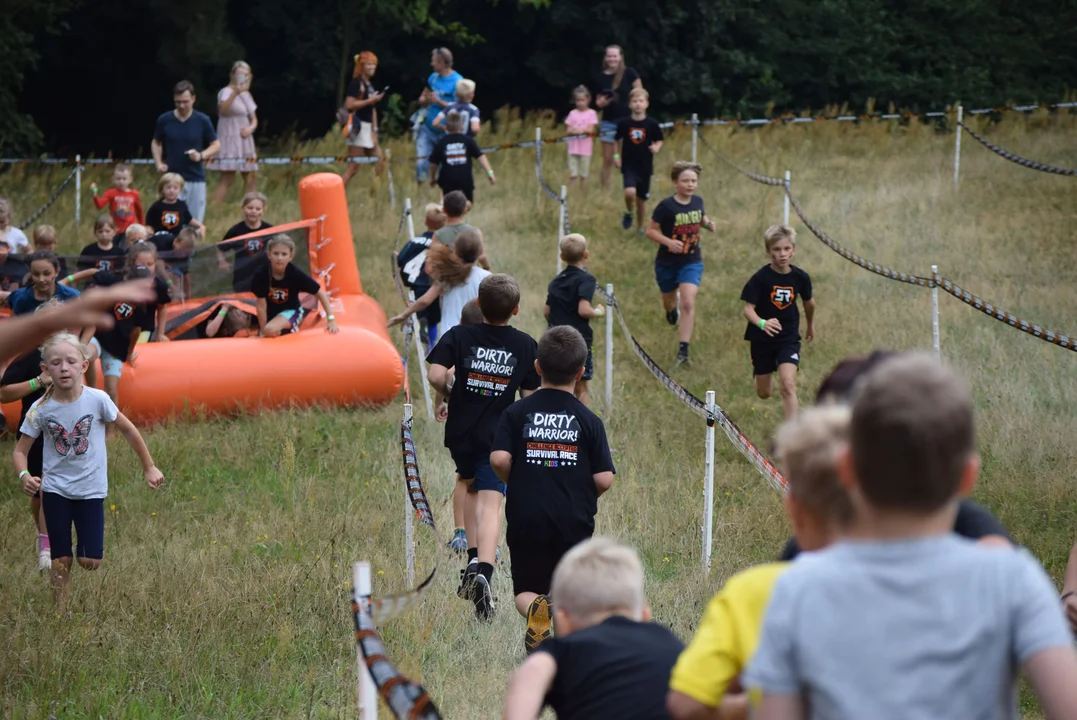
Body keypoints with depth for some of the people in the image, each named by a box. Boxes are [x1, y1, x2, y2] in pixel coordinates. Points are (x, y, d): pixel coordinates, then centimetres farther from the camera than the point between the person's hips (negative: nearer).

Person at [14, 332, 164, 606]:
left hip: (90, 489, 0)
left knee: (91, 562, -5)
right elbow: (20, 451, -4)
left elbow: (128, 430, 1)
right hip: (55, 489, 0)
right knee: (61, 560, 3)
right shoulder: (41, 409, -11)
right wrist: (25, 476, -25)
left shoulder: (97, 400, -13)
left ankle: (84, 549, 29)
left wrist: (149, 467, 7)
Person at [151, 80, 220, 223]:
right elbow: (156, 143, 14)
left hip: (196, 180, 0)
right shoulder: (164, 120, -1)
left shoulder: (202, 121, -3)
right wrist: (159, 163, -2)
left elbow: (216, 145, 5)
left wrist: (201, 155, -14)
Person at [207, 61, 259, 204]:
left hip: (245, 142, 8)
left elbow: (254, 120, 20)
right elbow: (223, 109, -29)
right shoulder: (226, 92, -8)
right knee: (227, 180, -15)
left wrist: (251, 128, -3)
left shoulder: (247, 95, 16)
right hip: (229, 142, -8)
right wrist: (235, 93, -44)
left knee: (252, 179, 6)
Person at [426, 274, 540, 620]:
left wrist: (449, 393, 4)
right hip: (499, 436, -2)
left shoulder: (459, 335, -4)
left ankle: (473, 561, 22)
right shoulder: (526, 344, -2)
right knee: (491, 503, -9)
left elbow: (435, 374, -16)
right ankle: (483, 572, -30)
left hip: (460, 433, 2)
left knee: (473, 490, 27)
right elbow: (529, 396, 0)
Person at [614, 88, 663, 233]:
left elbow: (659, 141, 6)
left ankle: (640, 228, 30)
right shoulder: (623, 123, -4)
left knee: (642, 199, 10)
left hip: (645, 167, 1)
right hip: (629, 165, -1)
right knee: (630, 192, -24)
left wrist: (656, 147, -15)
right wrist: (616, 155, 2)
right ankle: (628, 213, 8)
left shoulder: (652, 124, -5)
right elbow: (618, 140, 12)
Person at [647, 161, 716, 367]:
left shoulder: (698, 201, -3)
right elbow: (650, 231, -13)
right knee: (669, 302, 20)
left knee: (688, 304, -15)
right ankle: (672, 308, 60)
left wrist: (708, 224, -6)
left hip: (692, 262, 1)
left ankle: (683, 350, -13)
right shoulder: (666, 206, -17)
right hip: (667, 263, -1)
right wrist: (668, 242, -29)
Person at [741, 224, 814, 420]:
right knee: (763, 393, 13)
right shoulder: (761, 278, -16)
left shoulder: (800, 277, -8)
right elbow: (748, 309, -21)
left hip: (789, 339, 0)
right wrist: (762, 323, -42)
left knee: (788, 385, -20)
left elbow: (809, 302, 12)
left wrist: (811, 325, 27)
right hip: (762, 339, 0)